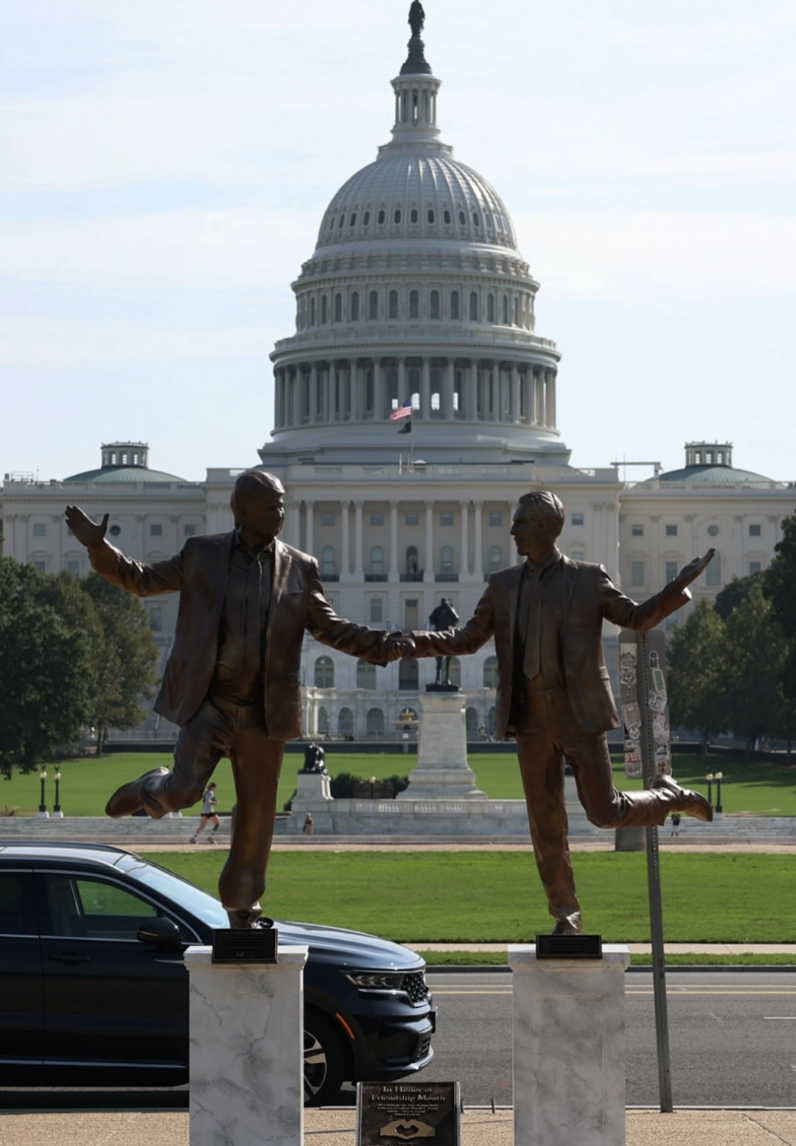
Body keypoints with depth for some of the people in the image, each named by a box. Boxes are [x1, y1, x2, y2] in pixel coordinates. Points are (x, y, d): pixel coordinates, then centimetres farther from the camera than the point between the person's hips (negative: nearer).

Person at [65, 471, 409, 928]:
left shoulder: (300, 568, 4)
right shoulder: (202, 555, 2)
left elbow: (329, 627, 8)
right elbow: (144, 580, 9)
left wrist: (384, 644, -7)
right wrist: (100, 547, -5)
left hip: (262, 711, 2)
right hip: (208, 701, -2)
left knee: (257, 813, 7)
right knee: (183, 791, -18)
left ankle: (243, 907, 26)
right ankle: (151, 788, 20)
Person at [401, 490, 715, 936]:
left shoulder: (589, 580, 0)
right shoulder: (503, 585, 9)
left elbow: (637, 618, 7)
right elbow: (468, 639, 14)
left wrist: (679, 586, -7)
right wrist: (414, 643, 0)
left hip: (580, 714, -3)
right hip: (531, 717, 3)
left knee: (605, 811, -7)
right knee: (546, 821, 5)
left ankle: (668, 796, 23)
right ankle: (567, 914, 16)